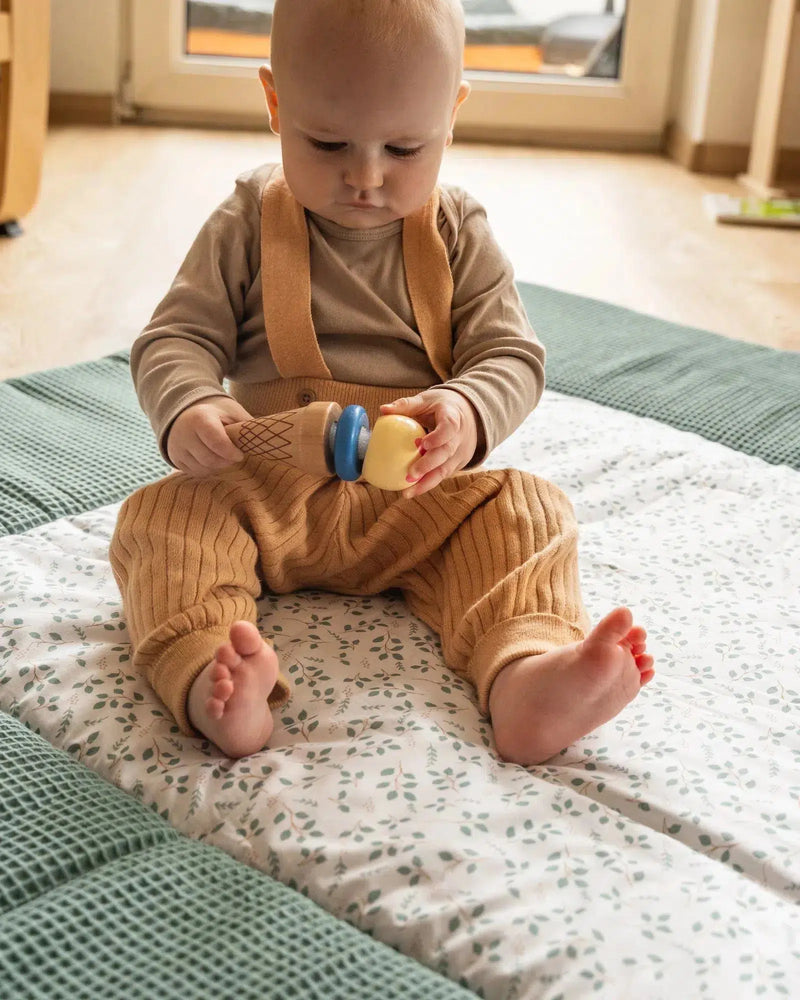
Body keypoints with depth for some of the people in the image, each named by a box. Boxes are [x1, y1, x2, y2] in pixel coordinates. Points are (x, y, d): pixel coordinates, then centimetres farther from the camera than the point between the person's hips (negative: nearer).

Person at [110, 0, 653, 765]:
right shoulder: (249, 223, 1)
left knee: (527, 512, -24)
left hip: (414, 497, 1)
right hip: (265, 489, 0)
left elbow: (511, 356, -1)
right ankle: (210, 683, -50)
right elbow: (176, 339, 0)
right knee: (158, 518, -26)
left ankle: (524, 677, -49)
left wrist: (467, 413, -27)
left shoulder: (459, 234, 2)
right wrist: (187, 409, -25)